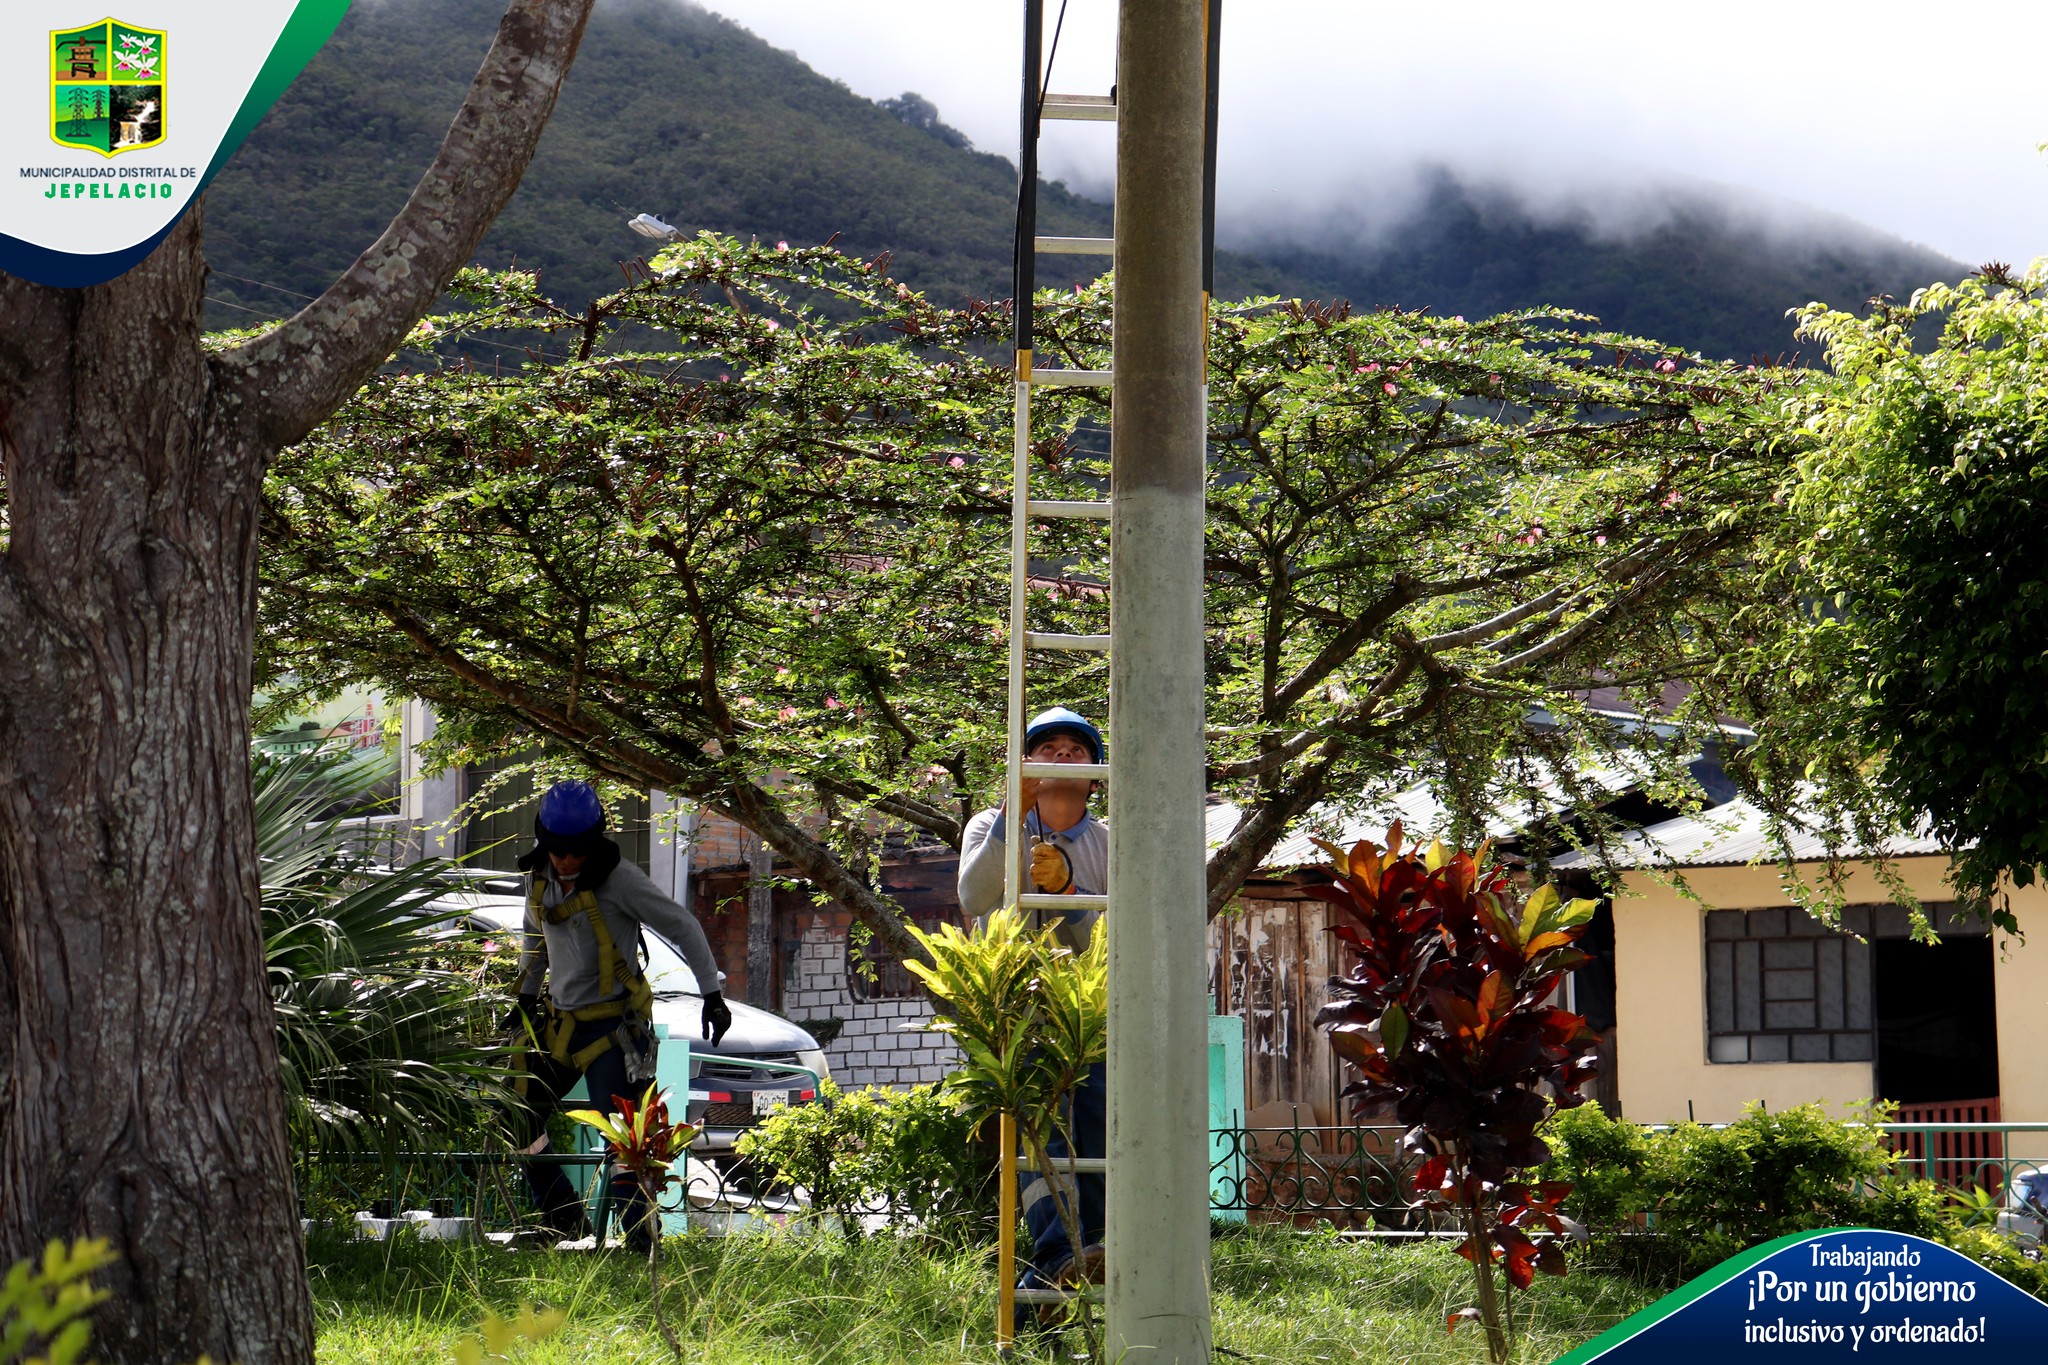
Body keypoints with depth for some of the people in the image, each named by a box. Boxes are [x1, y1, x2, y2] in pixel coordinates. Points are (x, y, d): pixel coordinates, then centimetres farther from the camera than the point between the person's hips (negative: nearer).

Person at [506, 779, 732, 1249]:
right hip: (560, 1024, 7)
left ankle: (641, 1241, -7)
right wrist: (526, 997, 23)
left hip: (613, 1028, -7)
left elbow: (683, 927, -9)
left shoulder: (618, 879, -15)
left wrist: (713, 994, -11)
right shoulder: (538, 879, 4)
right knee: (520, 1122, 9)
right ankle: (563, 1223, 22)